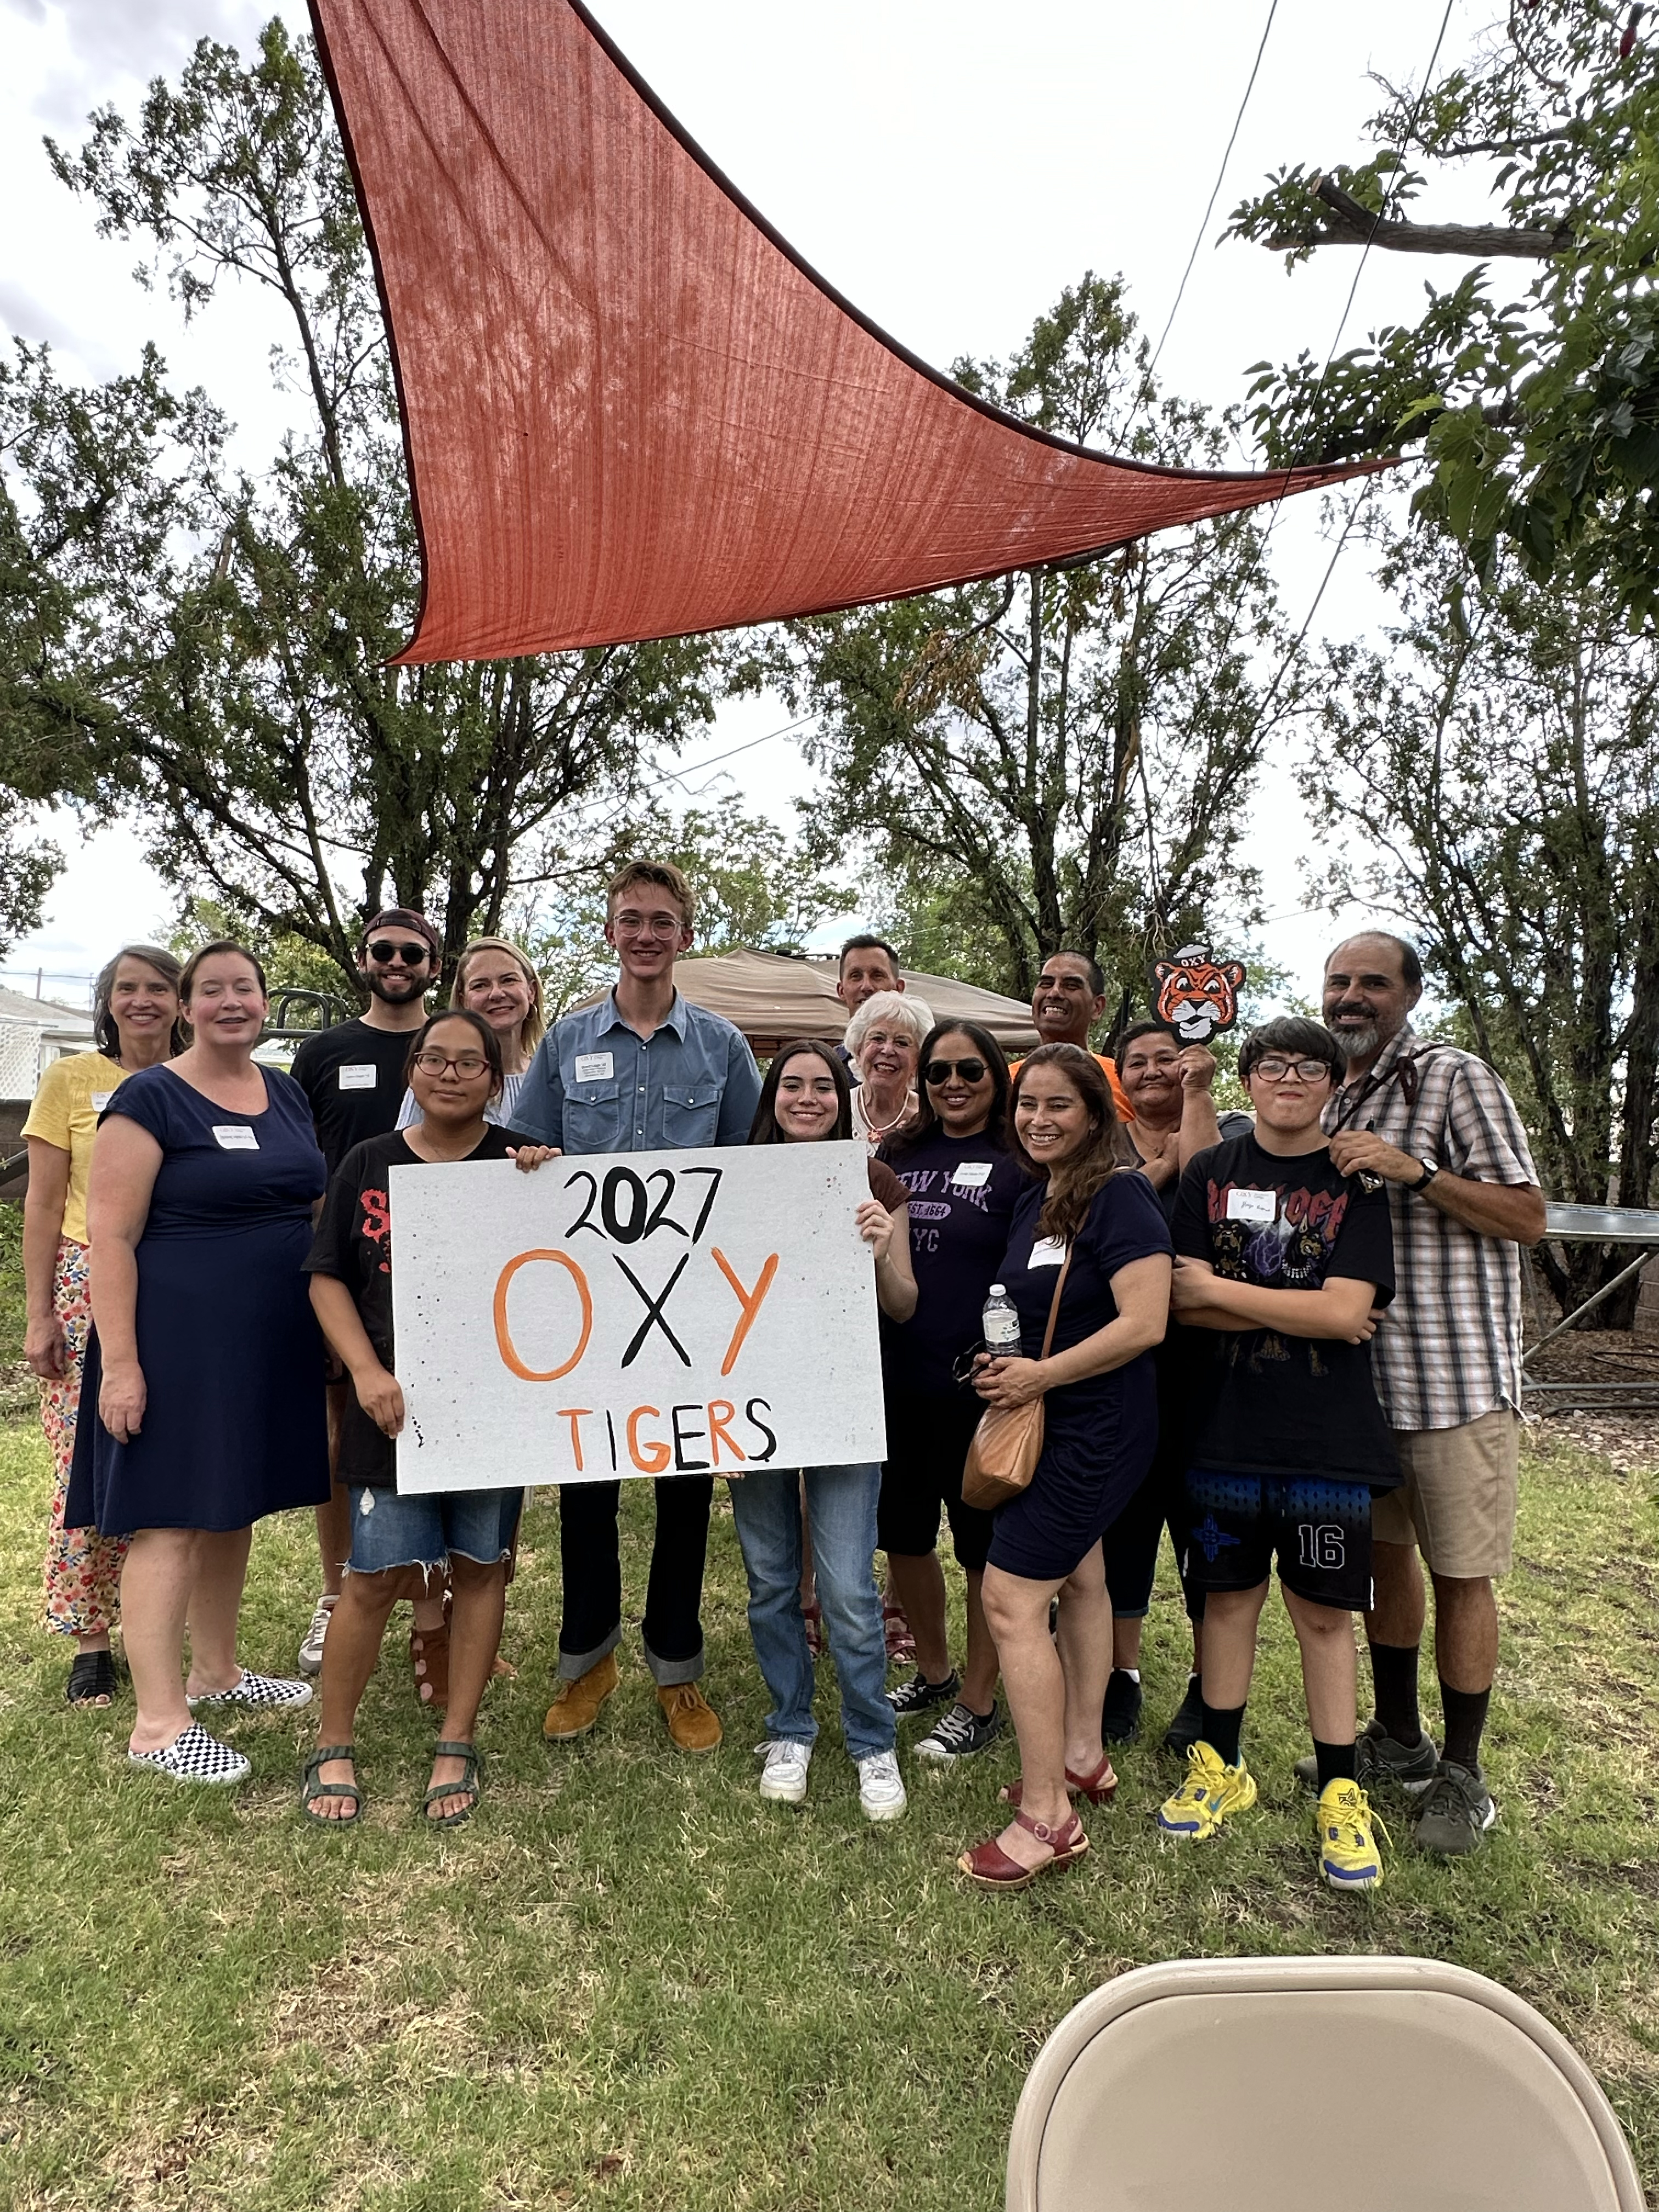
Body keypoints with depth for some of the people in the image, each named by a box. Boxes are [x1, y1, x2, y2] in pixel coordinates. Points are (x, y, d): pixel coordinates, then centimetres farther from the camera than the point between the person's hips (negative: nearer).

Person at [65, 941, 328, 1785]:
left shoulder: (287, 1093, 10)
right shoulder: (150, 1099, -9)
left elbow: (314, 1202, 19)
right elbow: (110, 1236, -13)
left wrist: (327, 1329, 13)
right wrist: (119, 1361, -18)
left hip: (271, 1339, 7)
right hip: (179, 1338, -7)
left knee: (232, 1505, 17)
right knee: (170, 1519, -1)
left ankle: (215, 1671, 32)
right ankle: (159, 1723, 9)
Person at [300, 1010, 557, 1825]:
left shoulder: (524, 1166, 2)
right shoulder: (369, 1164, 4)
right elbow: (328, 1278, 4)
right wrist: (368, 1373, -8)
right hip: (394, 1405, 0)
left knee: (479, 1567, 9)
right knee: (376, 1575, 0)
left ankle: (457, 1744, 26)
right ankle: (333, 1746, 23)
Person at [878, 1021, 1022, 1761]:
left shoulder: (1020, 1165, -5)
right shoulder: (896, 1156, 9)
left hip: (978, 1386, -5)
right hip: (897, 1381, 5)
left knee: (985, 1545, 9)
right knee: (902, 1533, 17)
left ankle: (979, 1702, 28)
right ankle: (934, 1672, 40)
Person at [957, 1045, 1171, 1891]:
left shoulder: (1120, 1196, -18)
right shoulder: (1033, 1202, 8)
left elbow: (1144, 1323, -24)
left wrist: (1041, 1376, -20)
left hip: (1095, 1429, -9)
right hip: (1048, 1423, 9)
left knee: (1011, 1598, -9)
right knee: (1075, 1579, 19)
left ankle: (1047, 1817, 2)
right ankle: (1083, 1757, 35)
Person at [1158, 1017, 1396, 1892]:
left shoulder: (1355, 1182, -2)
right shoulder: (1210, 1174, 2)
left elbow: (1345, 1311, -14)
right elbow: (1180, 1303, -5)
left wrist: (1220, 1291, -11)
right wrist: (1301, 1316, -13)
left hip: (1328, 1438, -1)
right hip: (1228, 1428, 2)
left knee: (1322, 1610, 8)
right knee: (1228, 1592, 12)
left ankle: (1340, 1789, 24)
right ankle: (1220, 1765, 29)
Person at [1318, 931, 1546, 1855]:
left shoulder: (1457, 1077, -9)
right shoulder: (1334, 1102, 12)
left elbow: (1529, 1217, -13)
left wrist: (1413, 1169, -23)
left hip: (1457, 1371, -7)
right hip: (1365, 1371, 7)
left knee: (1460, 1571, 3)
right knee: (1386, 1551, 16)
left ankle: (1463, 1776, 20)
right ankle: (1399, 1741, 33)